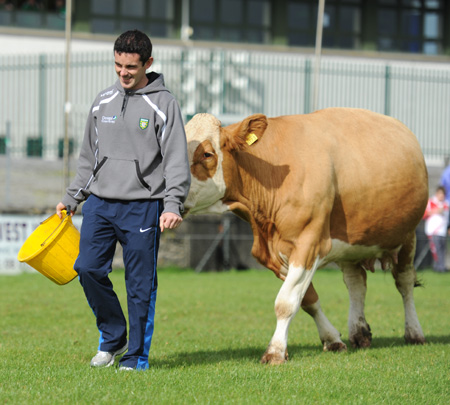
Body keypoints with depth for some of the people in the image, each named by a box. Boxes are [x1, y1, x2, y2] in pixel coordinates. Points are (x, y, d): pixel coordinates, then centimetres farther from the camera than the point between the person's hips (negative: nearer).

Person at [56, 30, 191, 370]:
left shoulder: (163, 104, -1)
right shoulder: (103, 102, 13)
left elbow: (176, 161, -6)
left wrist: (173, 205, -18)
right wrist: (71, 199, 20)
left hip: (143, 207, -4)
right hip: (100, 203, 4)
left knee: (141, 284, -3)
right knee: (89, 269, -6)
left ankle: (136, 357, 8)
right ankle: (112, 338, 14)